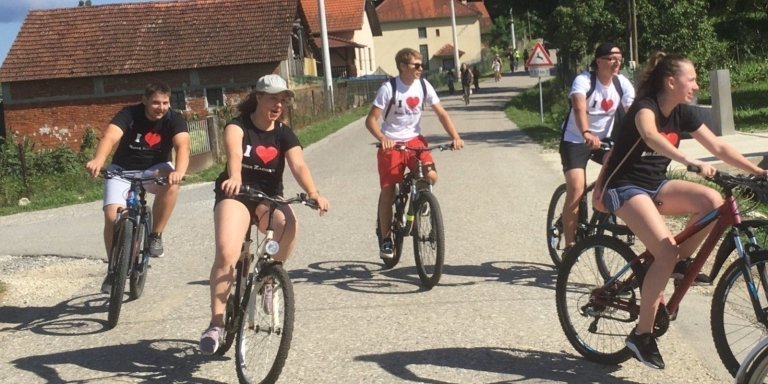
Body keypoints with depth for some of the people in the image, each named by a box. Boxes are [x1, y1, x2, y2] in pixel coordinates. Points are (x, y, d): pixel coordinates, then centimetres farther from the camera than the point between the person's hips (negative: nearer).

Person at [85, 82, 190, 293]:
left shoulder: (174, 119, -17)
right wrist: (98, 160, -59)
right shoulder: (129, 114, -20)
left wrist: (179, 171, -57)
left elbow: (182, 145, -34)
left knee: (171, 185, -34)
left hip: (155, 169, 0)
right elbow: (110, 137, -37)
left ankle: (156, 236, -15)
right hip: (123, 170, 0)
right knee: (112, 216, -16)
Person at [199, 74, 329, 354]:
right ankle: (216, 323, -18)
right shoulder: (238, 126, -6)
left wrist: (313, 193, -35)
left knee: (289, 223, -33)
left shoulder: (284, 134, 2)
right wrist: (234, 178, -51)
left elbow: (298, 165, -15)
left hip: (269, 197, 2)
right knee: (226, 253, -26)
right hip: (235, 195, -2)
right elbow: (234, 153, -29)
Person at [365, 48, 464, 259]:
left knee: (431, 176, -18)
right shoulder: (388, 89, -15)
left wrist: (455, 136, -16)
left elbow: (441, 113, -2)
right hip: (391, 143, -3)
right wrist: (383, 139, -34)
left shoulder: (424, 86, -4)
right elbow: (371, 120, -16)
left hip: (414, 139, 3)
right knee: (388, 189, -4)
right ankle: (385, 238, 8)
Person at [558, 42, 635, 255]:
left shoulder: (622, 83, -6)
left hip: (605, 139, 5)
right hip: (576, 140, -5)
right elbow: (579, 108, -40)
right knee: (576, 190, -18)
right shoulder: (584, 80, -22)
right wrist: (587, 134, -59)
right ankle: (569, 245, -10)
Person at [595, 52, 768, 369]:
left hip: (656, 185, 7)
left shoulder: (683, 113, 3)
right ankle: (641, 334, -13)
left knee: (712, 201, -20)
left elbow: (718, 147, 3)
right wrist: (691, 162, -54)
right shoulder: (645, 107, -19)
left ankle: (682, 262, 2)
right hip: (625, 188, -7)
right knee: (667, 252, -25)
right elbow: (650, 136, -41)